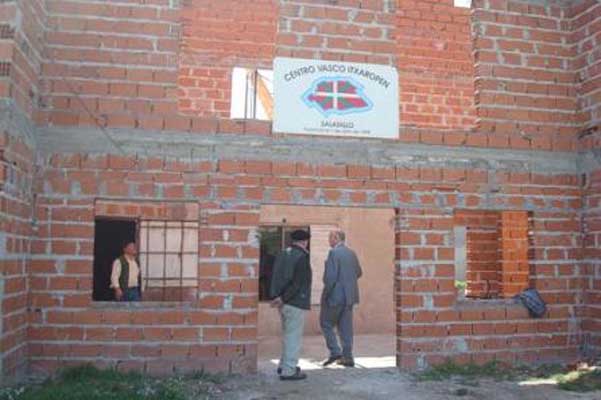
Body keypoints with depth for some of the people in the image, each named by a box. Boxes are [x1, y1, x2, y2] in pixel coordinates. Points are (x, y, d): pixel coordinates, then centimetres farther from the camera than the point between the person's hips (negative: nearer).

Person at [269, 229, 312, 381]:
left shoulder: (282, 254, 9)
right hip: (296, 303, -8)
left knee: (287, 334, 20)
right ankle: (288, 371, 5)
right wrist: (283, 298, -13)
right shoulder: (302, 257, -15)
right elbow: (297, 283, -19)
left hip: (283, 302, 8)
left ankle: (284, 365, 30)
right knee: (294, 336, 0)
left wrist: (275, 297, -4)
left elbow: (275, 278, 5)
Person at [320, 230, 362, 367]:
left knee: (326, 323, 7)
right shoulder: (352, 253, 10)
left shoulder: (334, 253, -14)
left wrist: (325, 294, -11)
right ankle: (347, 357, 13)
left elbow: (331, 276, -21)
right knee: (345, 327, 11)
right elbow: (359, 273, 18)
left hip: (336, 295, -7)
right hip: (350, 295, 7)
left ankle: (335, 352, -2)